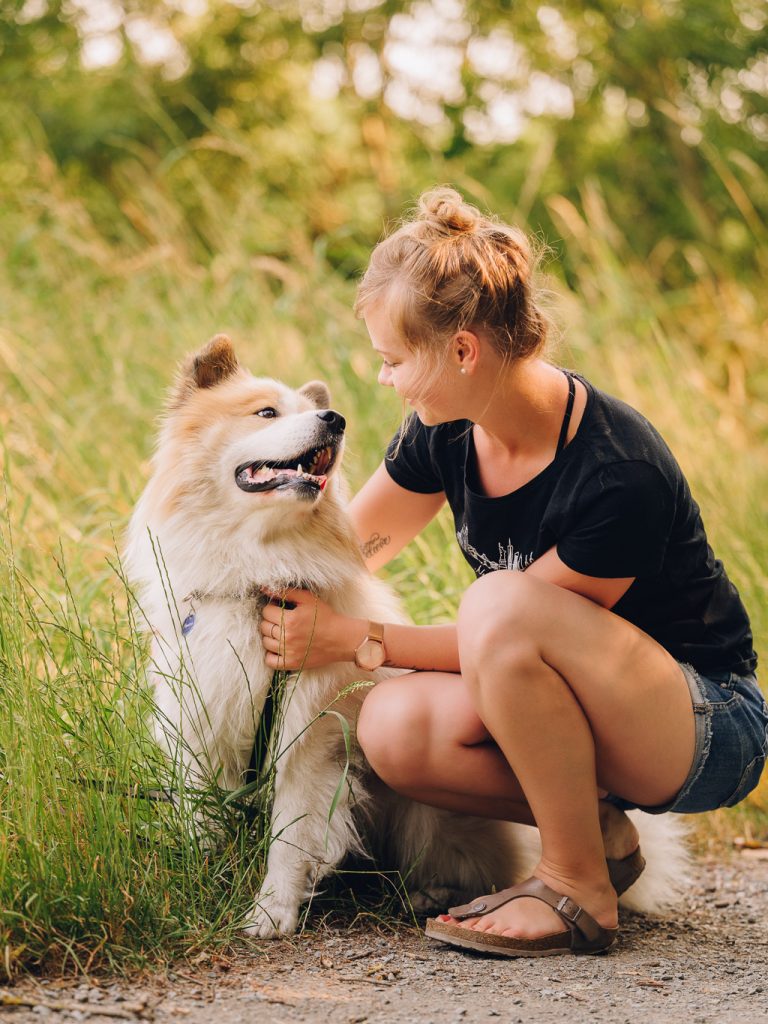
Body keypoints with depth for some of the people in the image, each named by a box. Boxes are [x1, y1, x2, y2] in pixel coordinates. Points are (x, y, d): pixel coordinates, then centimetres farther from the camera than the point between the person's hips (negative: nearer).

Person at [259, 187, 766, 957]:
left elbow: (505, 631, -20)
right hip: (585, 715, 7)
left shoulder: (620, 476, -29)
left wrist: (355, 641, -16)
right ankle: (595, 830, 1)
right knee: (394, 728, -22)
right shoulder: (446, 434, -7)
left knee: (500, 604, -33)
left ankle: (578, 890, -18)